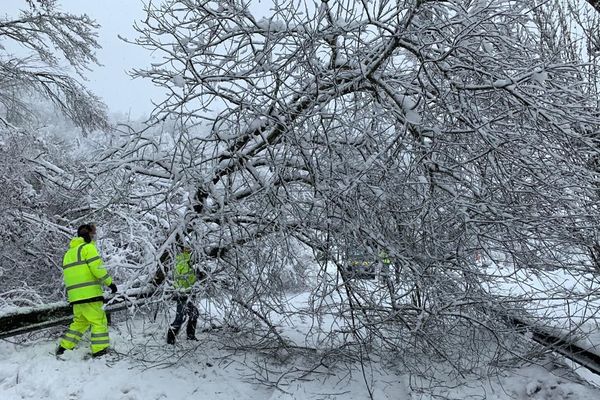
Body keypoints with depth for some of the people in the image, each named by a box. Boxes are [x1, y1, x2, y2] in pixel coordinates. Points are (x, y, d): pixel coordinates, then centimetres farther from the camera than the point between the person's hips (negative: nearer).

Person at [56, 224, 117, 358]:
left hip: (74, 296, 8)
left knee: (79, 322, 20)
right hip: (89, 294, -8)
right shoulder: (88, 247, -6)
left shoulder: (68, 253, 22)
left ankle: (64, 348, 19)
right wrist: (110, 282, -8)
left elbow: (66, 276, 23)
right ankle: (99, 350, -4)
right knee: (99, 321, -2)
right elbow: (98, 268, -15)